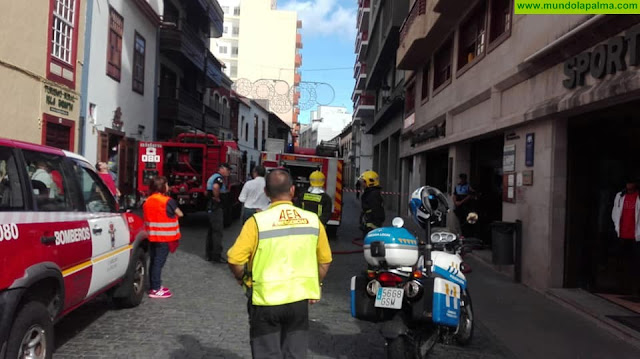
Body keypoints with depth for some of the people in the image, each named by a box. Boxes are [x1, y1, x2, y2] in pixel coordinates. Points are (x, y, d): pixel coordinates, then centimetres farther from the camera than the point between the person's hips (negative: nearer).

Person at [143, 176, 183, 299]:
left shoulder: (147, 201, 7)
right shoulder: (168, 201, -14)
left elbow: (146, 216, 13)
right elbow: (180, 214, -4)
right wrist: (173, 212, 16)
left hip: (152, 236, 7)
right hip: (164, 237, -7)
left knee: (154, 261, 15)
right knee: (159, 262, -4)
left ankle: (154, 286, 25)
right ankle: (155, 290, 0)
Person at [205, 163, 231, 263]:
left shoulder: (213, 177, 18)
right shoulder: (219, 177, -15)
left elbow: (207, 192, 29)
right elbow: (215, 187, -38)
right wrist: (217, 198, -23)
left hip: (211, 206, 10)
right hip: (217, 207, -10)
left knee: (211, 231, 14)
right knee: (217, 232, -6)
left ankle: (209, 254, 21)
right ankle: (216, 256, -4)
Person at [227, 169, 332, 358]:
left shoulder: (257, 221, -14)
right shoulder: (312, 220, -3)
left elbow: (235, 260, -16)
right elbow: (325, 260, 4)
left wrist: (242, 279, 4)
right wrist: (315, 285, 18)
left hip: (266, 300, -3)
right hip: (299, 300, 3)